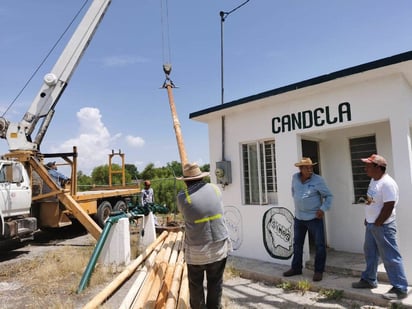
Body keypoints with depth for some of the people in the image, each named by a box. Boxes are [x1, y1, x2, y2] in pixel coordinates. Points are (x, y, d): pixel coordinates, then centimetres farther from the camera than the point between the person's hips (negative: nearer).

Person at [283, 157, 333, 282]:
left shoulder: (318, 180, -13)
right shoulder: (295, 177, -1)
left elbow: (329, 196, -7)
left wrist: (323, 209, -18)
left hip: (314, 218, -4)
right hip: (298, 217, 5)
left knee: (320, 245, 0)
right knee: (297, 244, 14)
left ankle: (318, 271, 15)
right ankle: (296, 268, 28)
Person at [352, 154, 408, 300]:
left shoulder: (387, 183, -22)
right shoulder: (373, 180, 8)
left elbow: (388, 207, -24)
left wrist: (377, 224, -16)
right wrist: (368, 220, 15)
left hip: (383, 226, -10)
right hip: (371, 224, 10)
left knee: (390, 257, 0)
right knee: (370, 253, 19)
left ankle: (400, 288, 12)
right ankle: (369, 280, 34)